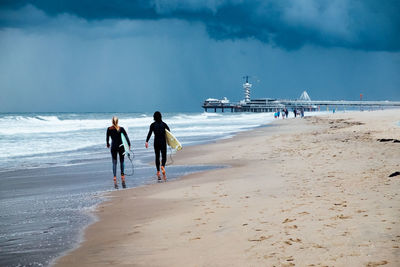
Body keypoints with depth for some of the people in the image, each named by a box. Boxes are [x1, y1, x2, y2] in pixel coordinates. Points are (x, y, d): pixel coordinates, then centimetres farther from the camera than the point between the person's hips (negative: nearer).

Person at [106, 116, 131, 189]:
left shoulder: (109, 129, -3)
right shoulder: (121, 128, -4)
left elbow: (107, 138, 6)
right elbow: (126, 137, -8)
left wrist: (108, 144, 24)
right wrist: (129, 145, -2)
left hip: (113, 147, 0)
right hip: (121, 147, 0)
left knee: (114, 163, 3)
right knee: (122, 162, 13)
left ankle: (115, 180, -7)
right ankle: (122, 178, 9)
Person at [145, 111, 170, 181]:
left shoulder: (153, 125, -3)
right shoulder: (164, 124, 1)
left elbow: (149, 133, -12)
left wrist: (147, 141, -16)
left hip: (156, 142, 0)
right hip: (163, 142, 0)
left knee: (157, 157, 10)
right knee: (164, 156, 6)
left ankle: (158, 172, 8)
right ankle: (163, 166, -26)